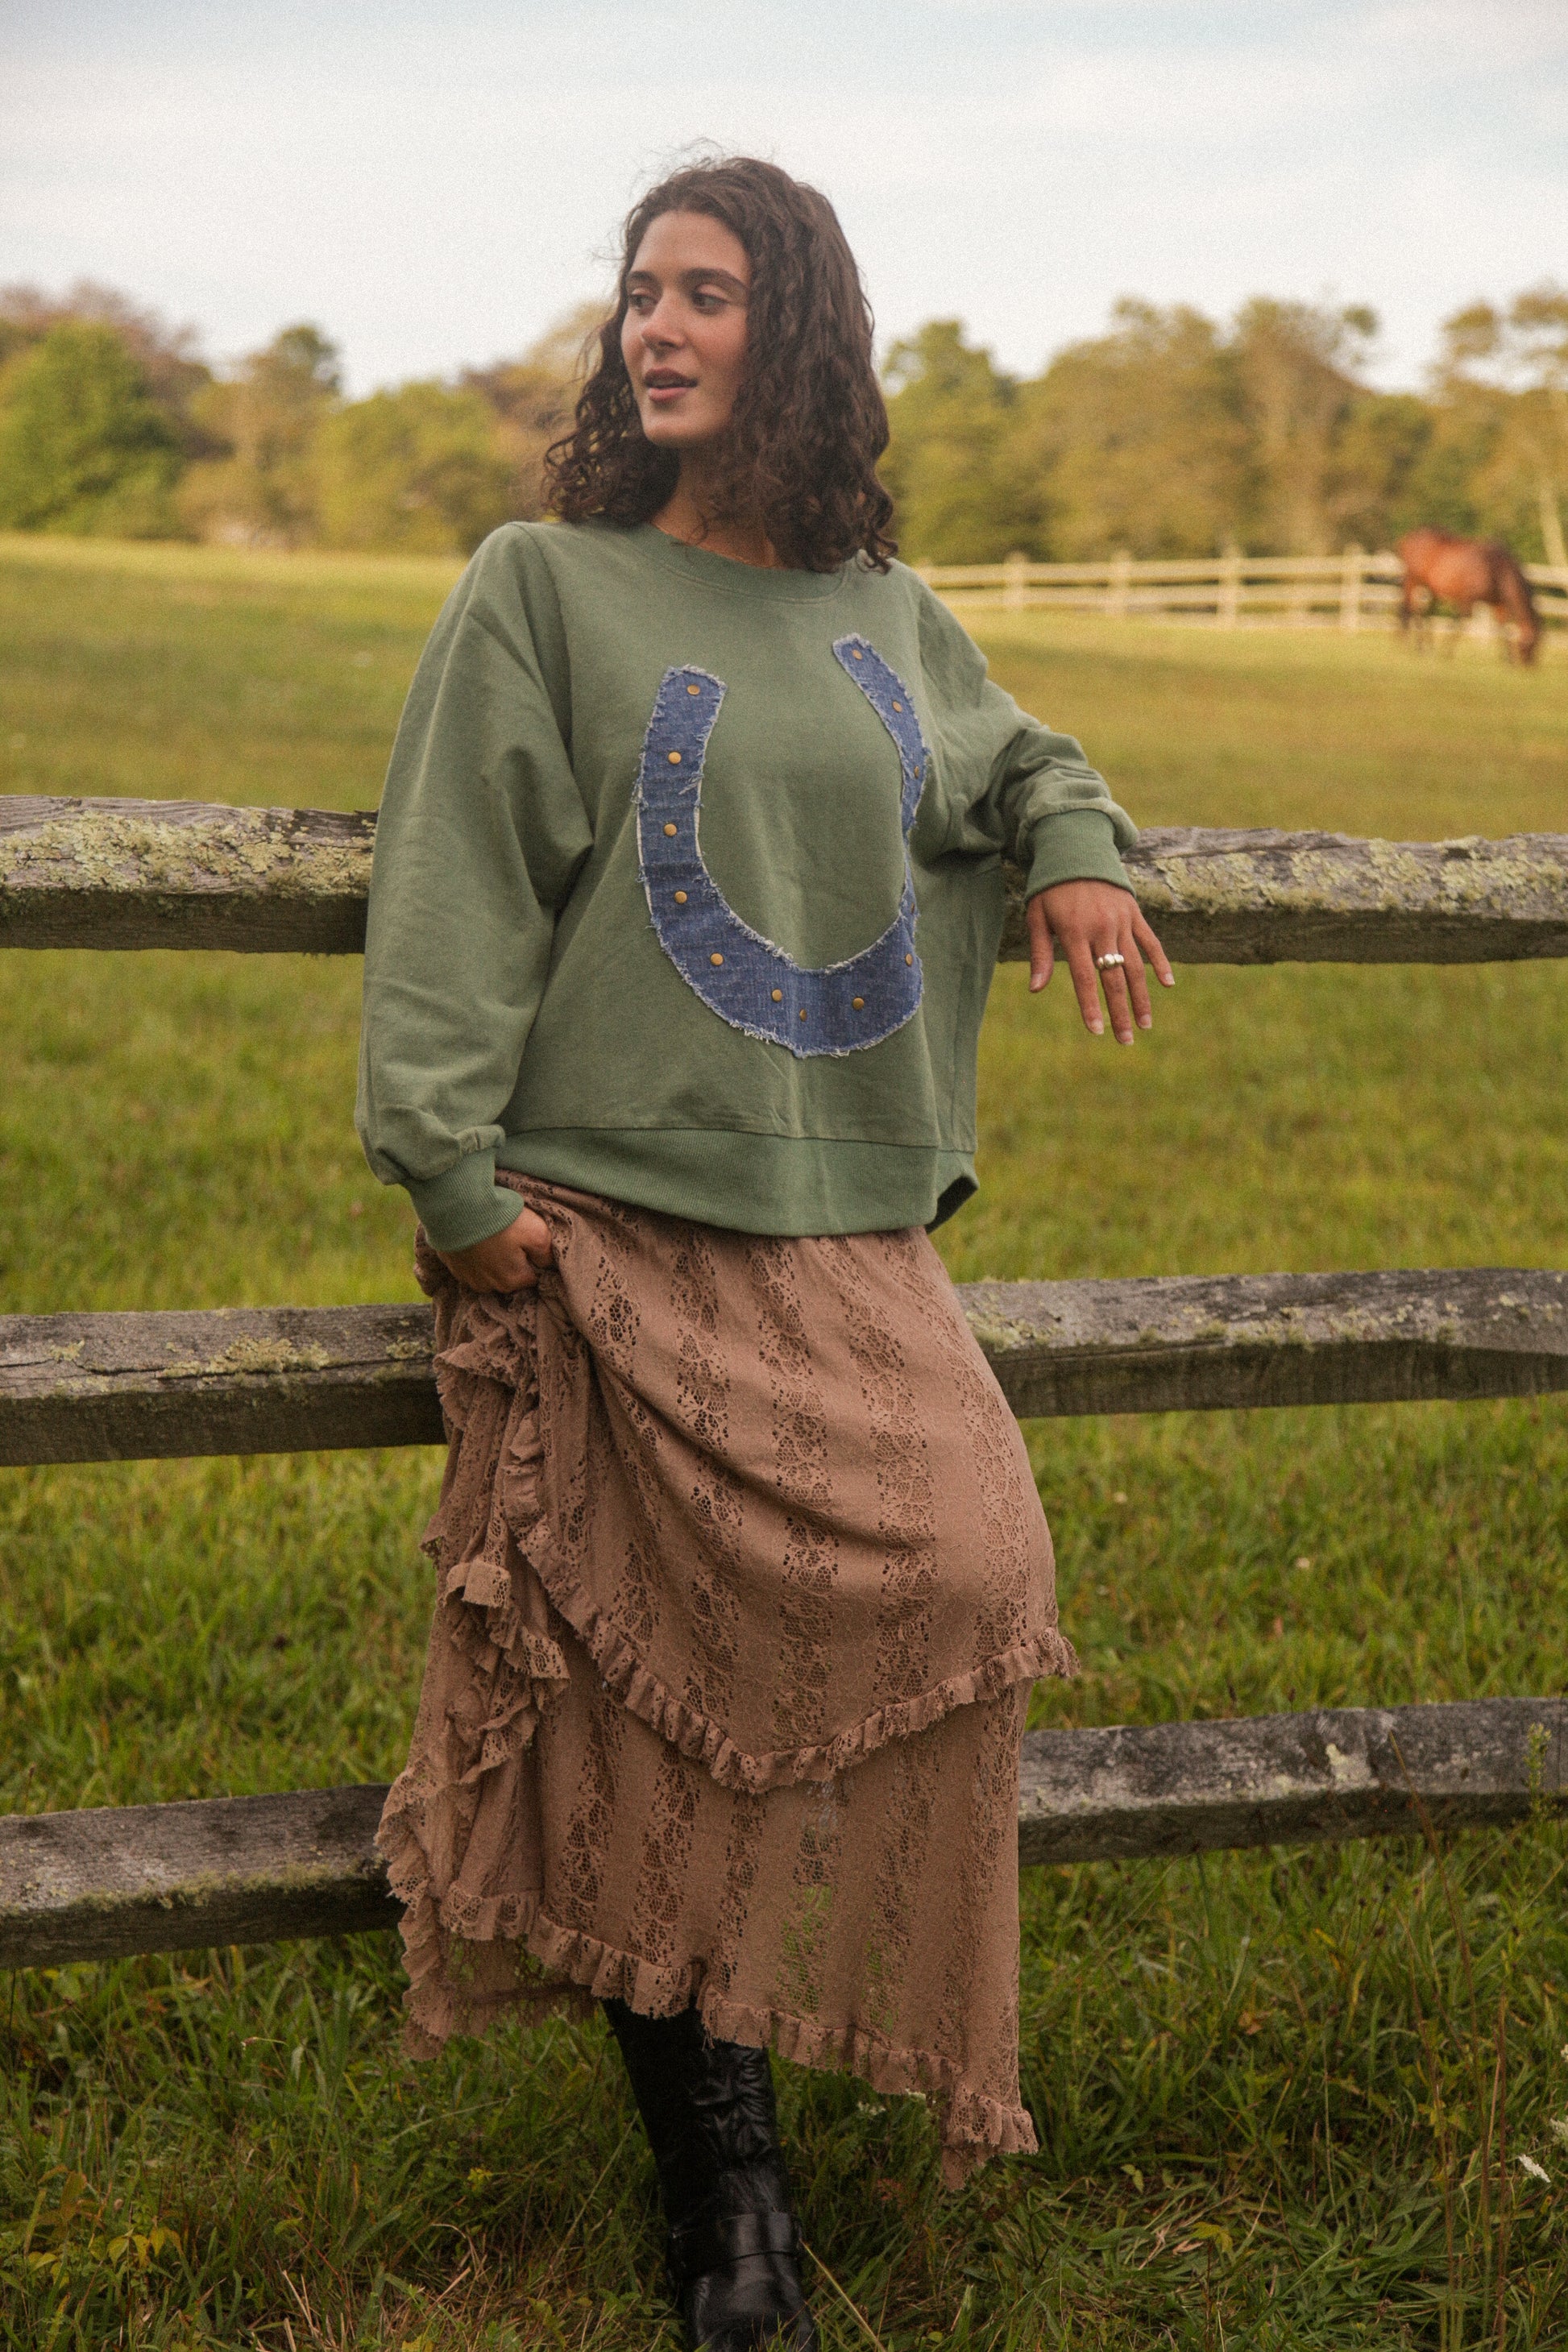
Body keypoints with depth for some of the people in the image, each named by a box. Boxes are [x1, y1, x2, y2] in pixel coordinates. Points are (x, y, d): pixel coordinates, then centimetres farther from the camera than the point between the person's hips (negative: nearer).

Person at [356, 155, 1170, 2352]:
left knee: (960, 1579, -11)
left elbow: (1012, 757, 33)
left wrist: (1079, 850, 10)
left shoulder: (887, 617, 13)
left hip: (851, 1237, 4)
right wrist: (455, 1175, -12)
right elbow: (455, 893, -4)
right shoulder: (543, 590, 1)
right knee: (656, 1679, -5)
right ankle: (716, 2162, 10)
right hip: (622, 1226, -4)